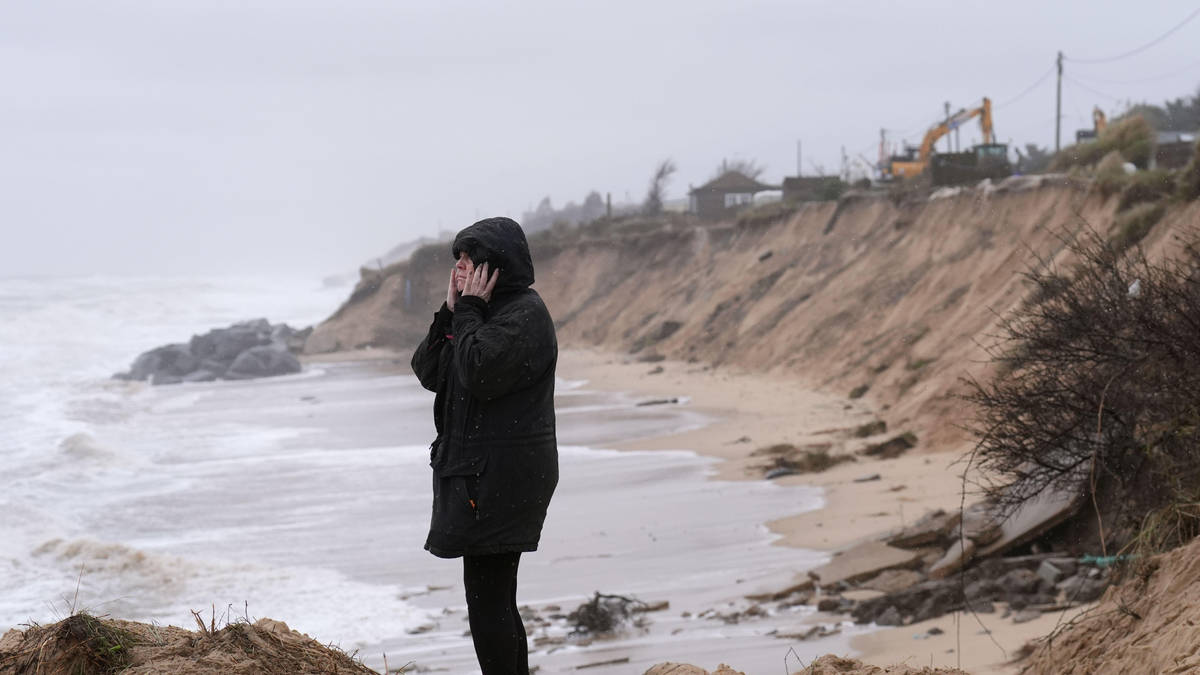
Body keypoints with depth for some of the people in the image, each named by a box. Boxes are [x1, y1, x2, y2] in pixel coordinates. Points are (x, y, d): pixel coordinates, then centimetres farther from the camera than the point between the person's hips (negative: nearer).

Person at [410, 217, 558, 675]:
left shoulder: (525, 314, -13)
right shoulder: (481, 311, 16)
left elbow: (478, 374, -25)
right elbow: (428, 371, 10)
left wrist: (468, 311, -14)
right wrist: (451, 313, -1)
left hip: (501, 477, -10)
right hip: (477, 468, 10)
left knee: (486, 595, -9)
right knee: (496, 596, 13)